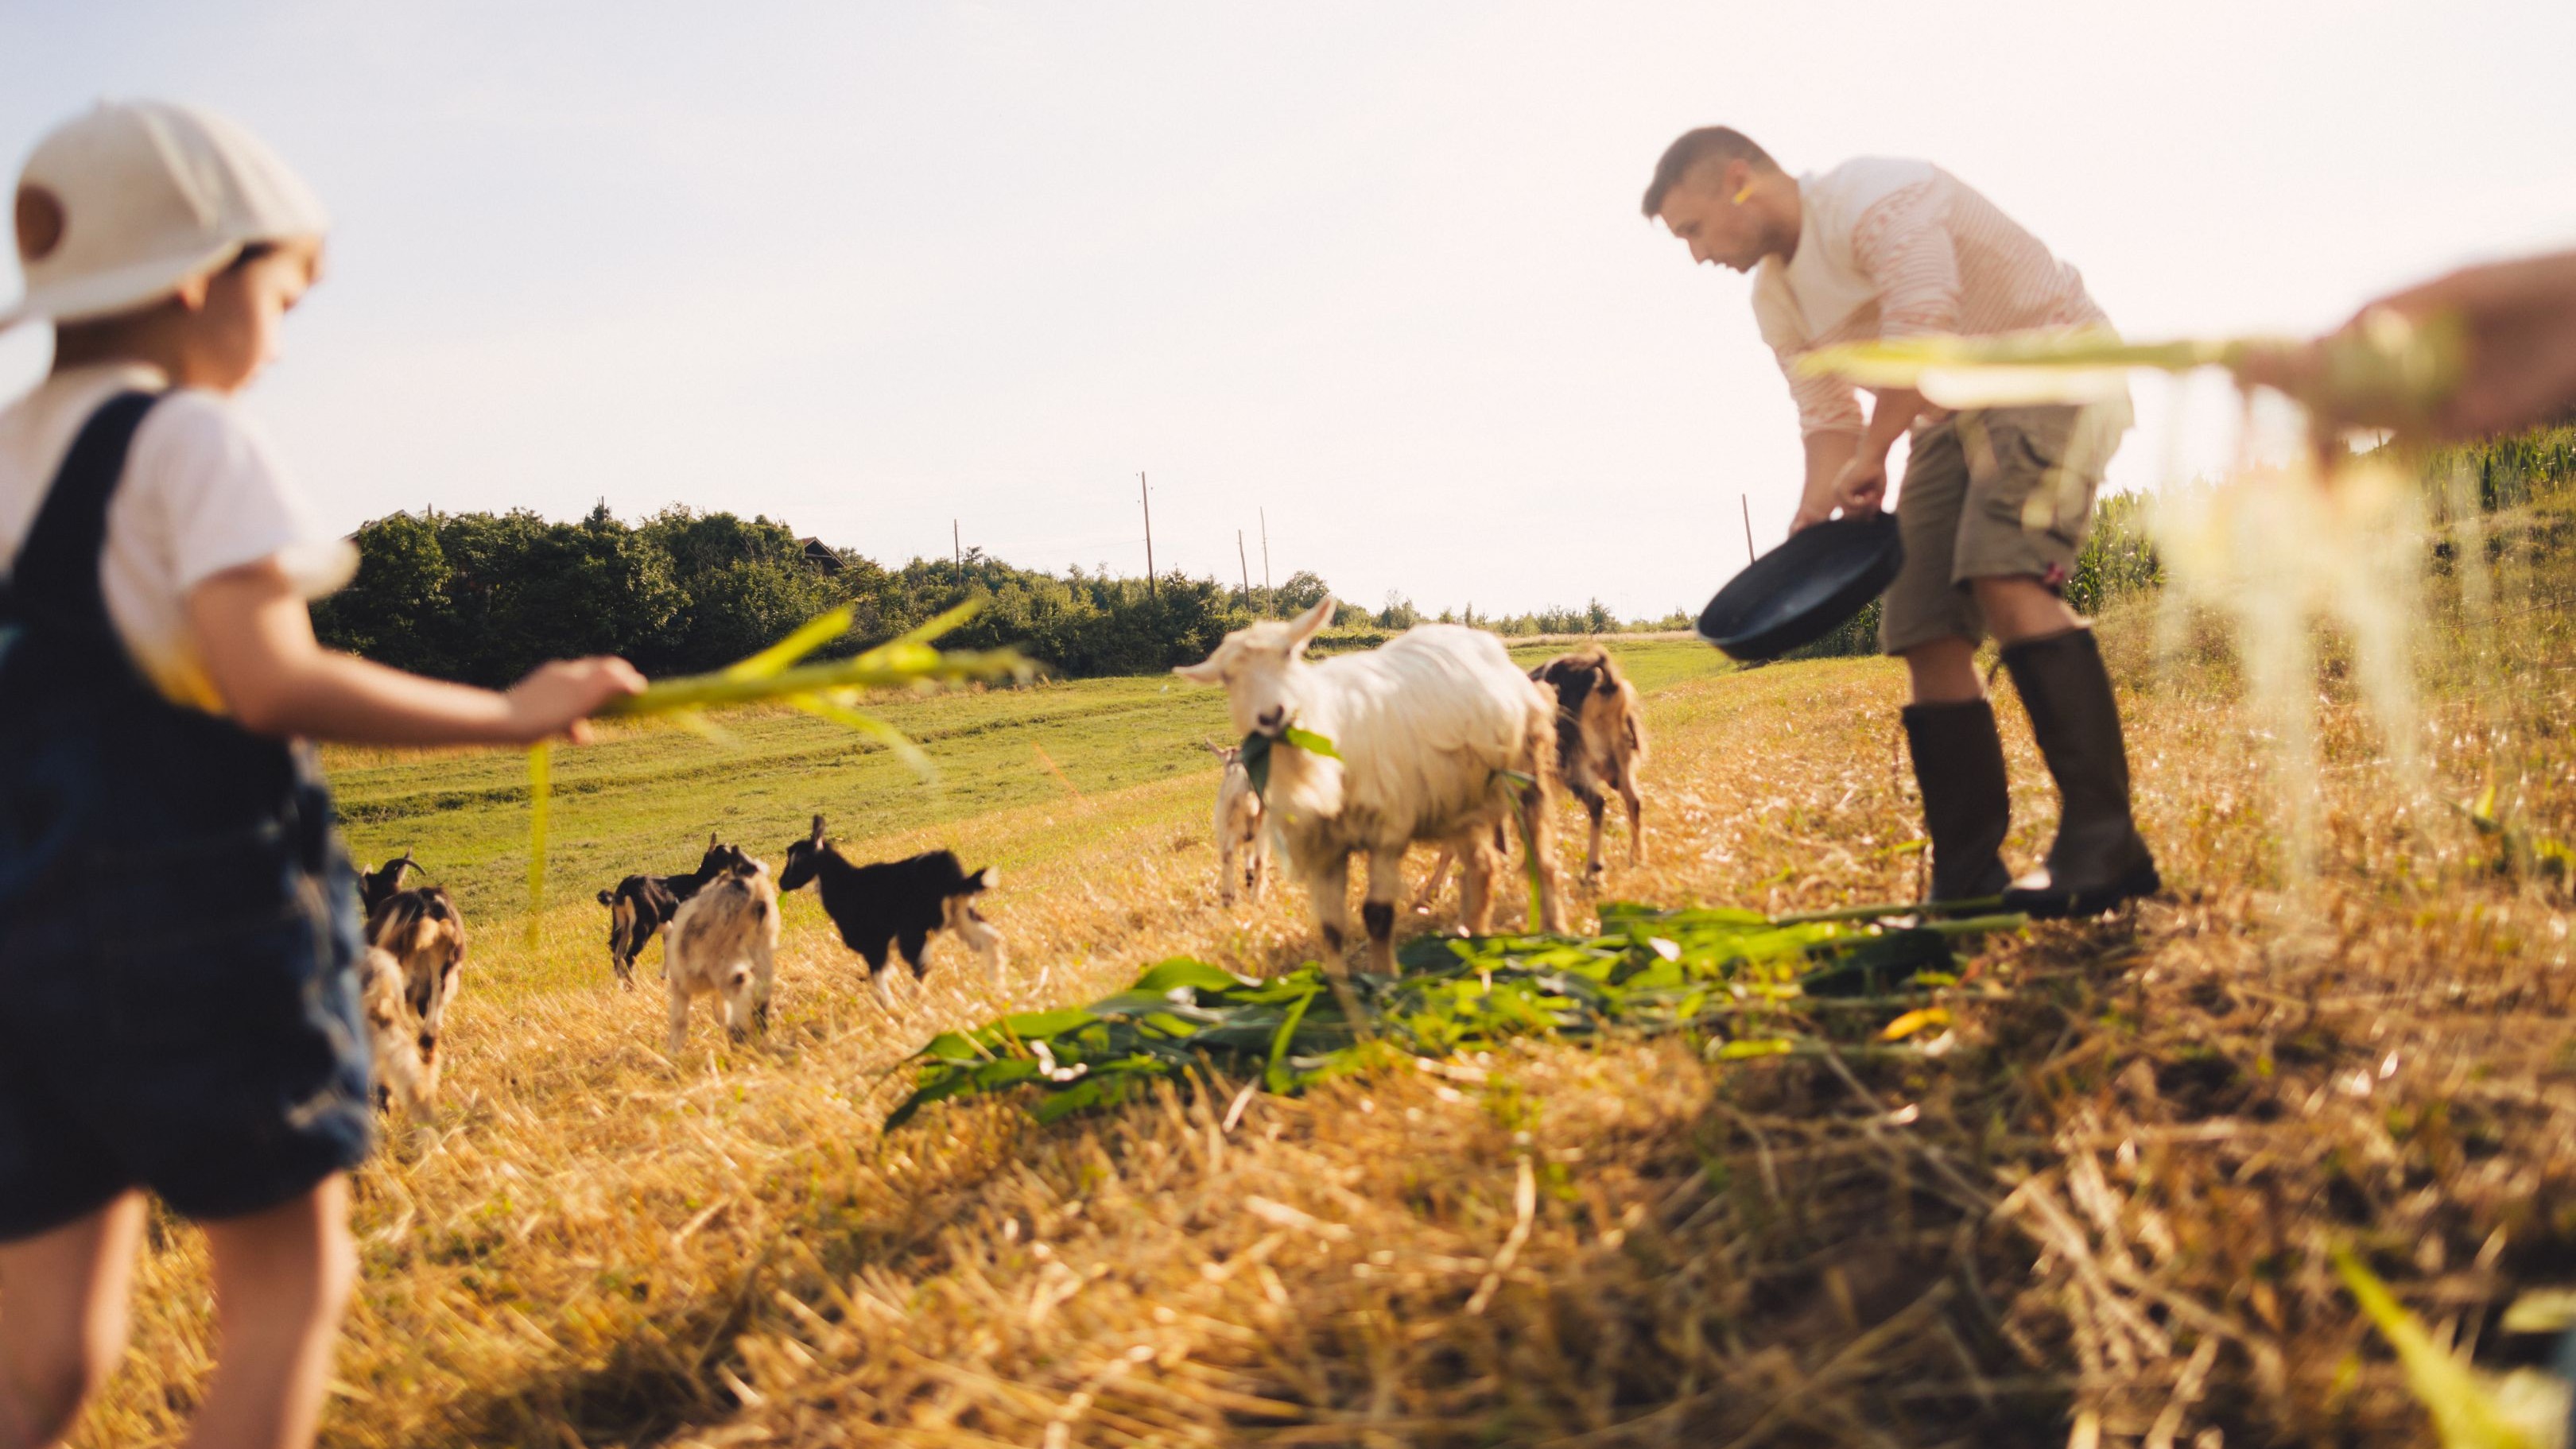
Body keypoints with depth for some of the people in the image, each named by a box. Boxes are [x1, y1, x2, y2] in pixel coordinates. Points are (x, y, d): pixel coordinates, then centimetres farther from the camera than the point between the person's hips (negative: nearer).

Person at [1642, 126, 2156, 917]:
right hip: (1951, 417, 9)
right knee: (1927, 637, -2)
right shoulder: (1776, 298, 9)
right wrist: (1805, 544, -2)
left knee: (2006, 578, -30)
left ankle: (2102, 842, -35)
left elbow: (1923, 336, -31)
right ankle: (1969, 880, 1)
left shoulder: (1874, 200, -20)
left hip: (2050, 370, -9)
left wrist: (1871, 455, -23)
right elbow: (1828, 421, 12)